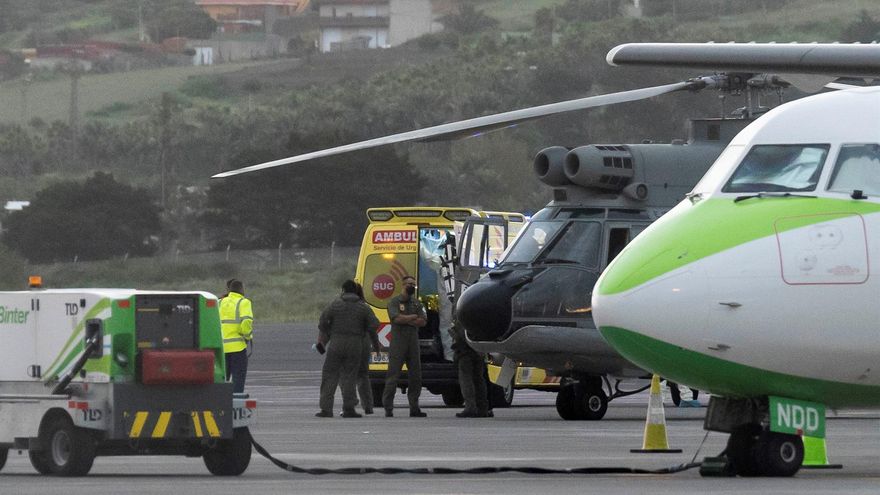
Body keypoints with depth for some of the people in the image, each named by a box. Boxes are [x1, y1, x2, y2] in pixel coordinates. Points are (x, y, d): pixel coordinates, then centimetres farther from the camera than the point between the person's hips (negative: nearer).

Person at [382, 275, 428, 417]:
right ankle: (388, 408, -7)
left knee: (416, 377, 6)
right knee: (393, 376, -7)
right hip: (398, 342, -6)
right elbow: (396, 318, -18)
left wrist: (405, 320, -9)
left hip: (413, 342, 6)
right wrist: (413, 317, -5)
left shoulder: (416, 303, 15)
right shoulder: (394, 302, -1)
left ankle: (414, 408, 11)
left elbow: (423, 321, 3)